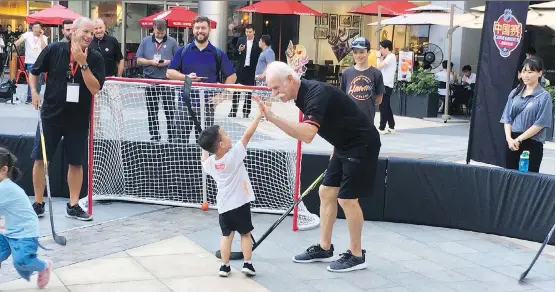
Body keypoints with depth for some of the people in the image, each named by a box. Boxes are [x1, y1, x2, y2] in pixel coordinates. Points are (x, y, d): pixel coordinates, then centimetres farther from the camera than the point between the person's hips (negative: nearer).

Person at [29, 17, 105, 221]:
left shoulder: (95, 58, -7)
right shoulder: (54, 50, -7)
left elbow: (95, 89, -17)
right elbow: (34, 72, 8)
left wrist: (83, 64, -24)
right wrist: (34, 92, -5)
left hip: (78, 119, 0)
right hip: (51, 115, 0)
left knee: (76, 163, 7)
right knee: (40, 159, 3)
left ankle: (73, 206, 19)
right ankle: (38, 204, 17)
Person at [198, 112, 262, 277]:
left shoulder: (209, 163, -3)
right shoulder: (234, 155, -19)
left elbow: (204, 161, 23)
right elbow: (247, 135, -19)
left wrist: (205, 148, 35)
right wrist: (259, 116, -15)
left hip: (223, 206, 4)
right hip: (240, 203, -4)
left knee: (227, 235, 13)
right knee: (245, 233, 9)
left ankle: (225, 266, 12)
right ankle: (247, 264, 8)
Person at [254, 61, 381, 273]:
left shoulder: (316, 94, -27)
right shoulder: (304, 94, 4)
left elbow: (307, 135, -41)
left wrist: (272, 117, -44)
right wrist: (336, 150, 18)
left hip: (362, 144, -10)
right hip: (344, 145, 10)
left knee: (347, 198, -6)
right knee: (326, 192, 10)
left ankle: (356, 256, 8)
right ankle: (324, 249, 21)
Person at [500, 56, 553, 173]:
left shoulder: (544, 97, -5)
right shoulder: (515, 93, 9)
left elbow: (540, 124, -10)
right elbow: (507, 118, 8)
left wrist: (518, 139, -12)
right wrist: (509, 138, -8)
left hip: (532, 144, -4)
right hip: (512, 143, 4)